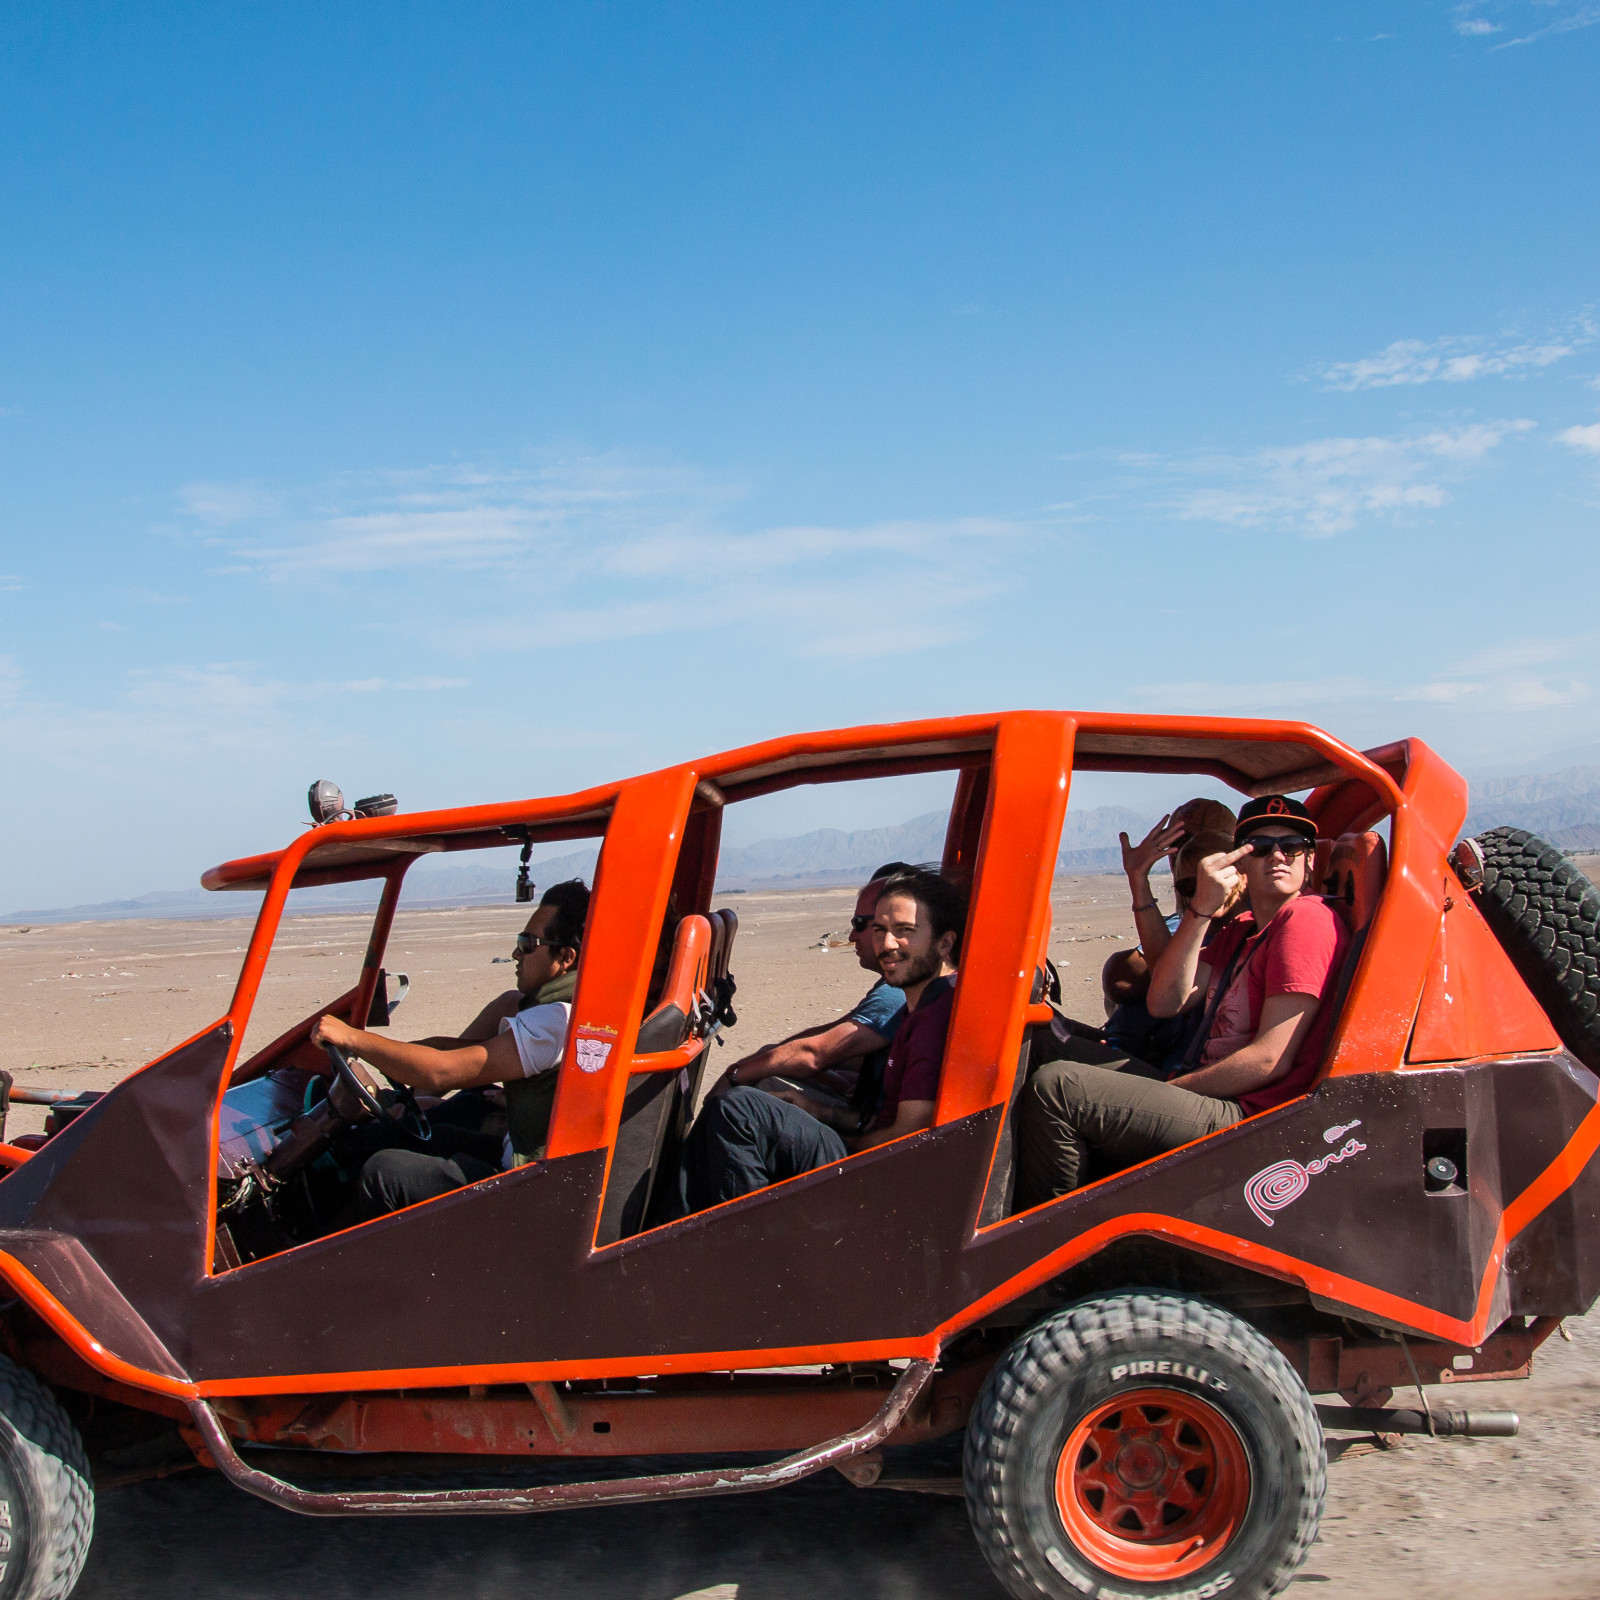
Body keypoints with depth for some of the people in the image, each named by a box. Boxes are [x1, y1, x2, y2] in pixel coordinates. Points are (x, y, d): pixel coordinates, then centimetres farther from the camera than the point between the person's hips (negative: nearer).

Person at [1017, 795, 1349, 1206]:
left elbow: (1271, 1059, -17)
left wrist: (1165, 1092, -9)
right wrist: (1202, 907, -8)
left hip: (1243, 1120, -10)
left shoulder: (1308, 919, -10)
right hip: (1212, 1099, 10)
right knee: (1059, 1050, 15)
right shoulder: (1243, 929, 20)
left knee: (1053, 1087, -19)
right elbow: (1164, 1002, 4)